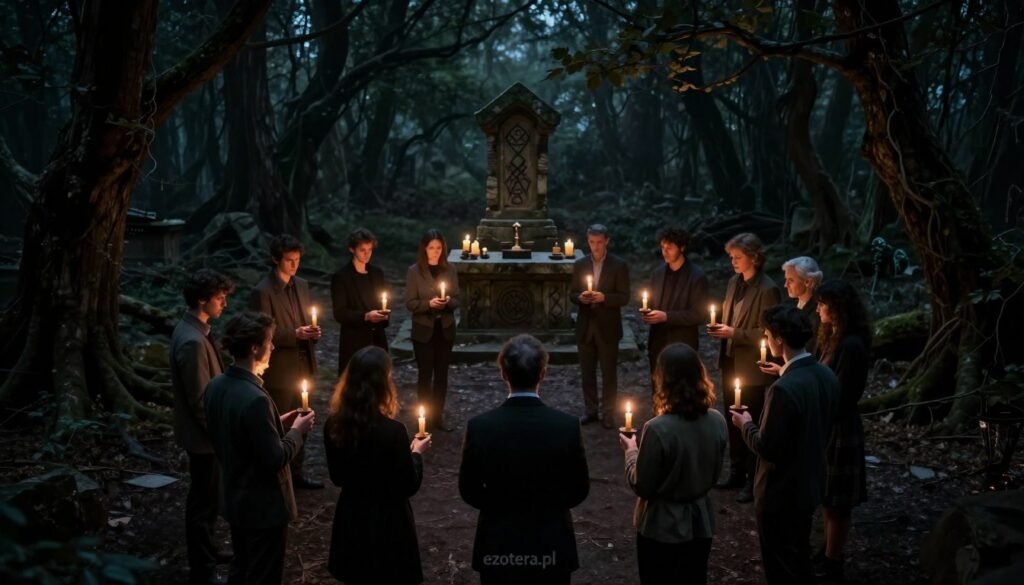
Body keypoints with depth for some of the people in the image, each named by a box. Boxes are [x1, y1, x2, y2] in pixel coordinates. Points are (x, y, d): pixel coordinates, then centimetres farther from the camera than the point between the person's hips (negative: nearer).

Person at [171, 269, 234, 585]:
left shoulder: (194, 329, 4)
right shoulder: (192, 341, -28)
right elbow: (200, 400, -25)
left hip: (206, 432, 10)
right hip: (203, 434, -10)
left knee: (206, 496, 23)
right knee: (203, 500, 4)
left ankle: (205, 550, 40)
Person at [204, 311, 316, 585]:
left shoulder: (215, 387, -3)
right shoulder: (255, 399, -30)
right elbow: (275, 460, -25)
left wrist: (276, 424, 8)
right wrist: (297, 431, -10)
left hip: (235, 500, 8)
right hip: (263, 506, -8)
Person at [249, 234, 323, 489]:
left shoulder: (302, 285, 7)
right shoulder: (263, 292, -15)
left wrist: (313, 331, -6)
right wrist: (294, 335, -25)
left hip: (302, 367, 7)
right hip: (279, 371, -7)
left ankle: (295, 473, 31)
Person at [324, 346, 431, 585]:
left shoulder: (334, 424, -10)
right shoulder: (393, 431, -26)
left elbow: (337, 477, 4)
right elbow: (409, 486, -14)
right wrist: (417, 453, 1)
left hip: (350, 519, 5)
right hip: (386, 523, -5)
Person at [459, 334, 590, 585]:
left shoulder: (479, 427, -14)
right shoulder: (568, 425, -14)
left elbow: (468, 490, -3)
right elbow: (579, 490, -4)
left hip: (498, 548, 0)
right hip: (552, 548, 0)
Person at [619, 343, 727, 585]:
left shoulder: (658, 429, -27)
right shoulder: (717, 421, -10)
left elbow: (641, 485, -15)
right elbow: (714, 473, 4)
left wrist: (631, 451, -1)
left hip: (662, 527, -5)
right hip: (701, 523, 5)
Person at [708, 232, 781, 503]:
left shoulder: (767, 289, -17)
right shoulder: (734, 283, 8)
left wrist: (734, 333, -23)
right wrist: (720, 327, 1)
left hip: (752, 369, -8)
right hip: (731, 364, 8)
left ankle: (754, 482, 15)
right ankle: (737, 473, 31)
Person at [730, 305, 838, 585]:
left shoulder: (783, 389, -30)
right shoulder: (826, 376, -4)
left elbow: (767, 448, -24)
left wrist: (747, 425, -7)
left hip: (780, 492, -8)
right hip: (809, 484, 8)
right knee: (800, 557, 25)